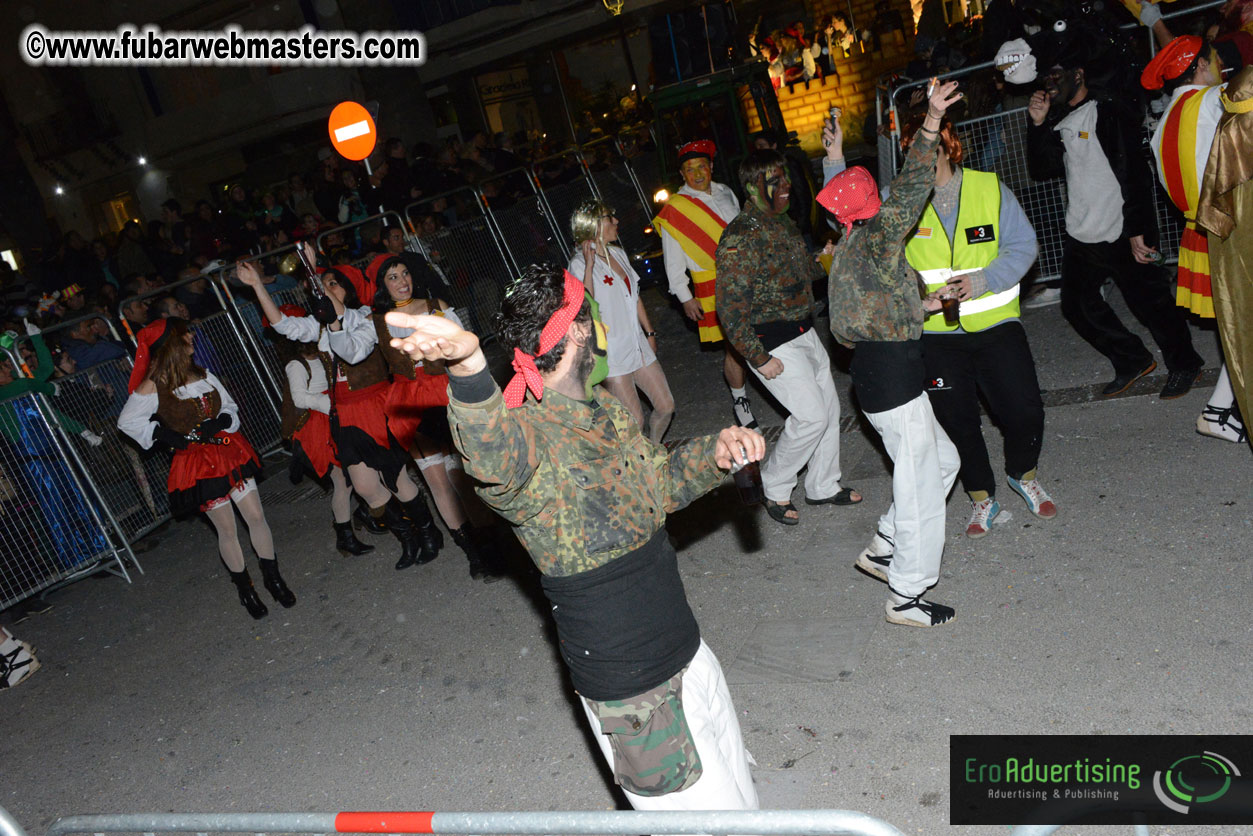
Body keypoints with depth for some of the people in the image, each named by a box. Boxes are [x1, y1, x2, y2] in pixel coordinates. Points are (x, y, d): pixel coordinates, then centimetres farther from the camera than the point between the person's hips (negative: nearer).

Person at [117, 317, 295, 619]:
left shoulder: (203, 375, 7)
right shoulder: (153, 386, -8)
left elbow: (230, 407, 14)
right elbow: (127, 421, -1)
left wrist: (221, 421, -7)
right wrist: (163, 434, -10)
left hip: (229, 452, 4)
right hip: (197, 464, -4)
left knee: (257, 517, 2)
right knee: (227, 529, 4)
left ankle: (273, 578, 18)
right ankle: (245, 589, 23)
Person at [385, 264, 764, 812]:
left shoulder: (606, 414, 4)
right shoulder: (525, 434, -23)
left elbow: (661, 482, 18)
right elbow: (498, 455, -48)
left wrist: (717, 450, -2)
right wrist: (468, 365, -69)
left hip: (688, 652, 9)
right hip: (634, 697, -8)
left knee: (740, 797, 26)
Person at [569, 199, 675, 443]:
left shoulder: (618, 253, 10)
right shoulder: (579, 264, -13)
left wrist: (649, 332, 21)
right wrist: (589, 265, -30)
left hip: (638, 346, 8)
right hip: (612, 354, -7)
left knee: (666, 407, 10)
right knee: (635, 421, -6)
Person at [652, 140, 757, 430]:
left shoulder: (725, 192, 10)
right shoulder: (674, 210, -7)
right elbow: (673, 261, -5)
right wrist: (685, 299, -7)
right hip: (713, 288, -5)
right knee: (734, 346, -4)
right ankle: (740, 400, 15)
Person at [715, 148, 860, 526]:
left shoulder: (783, 222, 9)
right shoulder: (739, 239, -21)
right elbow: (730, 309, -22)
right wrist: (759, 359, -20)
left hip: (804, 332, 9)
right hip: (772, 342, -9)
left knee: (829, 408, 14)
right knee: (811, 415, -9)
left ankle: (823, 486, 31)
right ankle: (774, 488, 12)